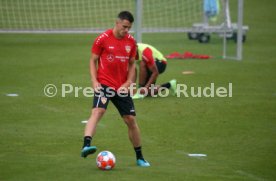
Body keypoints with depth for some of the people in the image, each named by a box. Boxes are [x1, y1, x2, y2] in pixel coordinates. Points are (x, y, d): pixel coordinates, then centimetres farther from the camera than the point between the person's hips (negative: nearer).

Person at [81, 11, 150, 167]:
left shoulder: (131, 41, 5)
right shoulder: (103, 39, -7)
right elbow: (93, 60, 0)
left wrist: (128, 83, 0)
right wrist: (95, 81, -12)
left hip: (122, 87, 4)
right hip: (104, 84, -4)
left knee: (131, 119, 7)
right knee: (97, 112, -27)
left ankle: (140, 157, 21)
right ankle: (86, 145, -42)